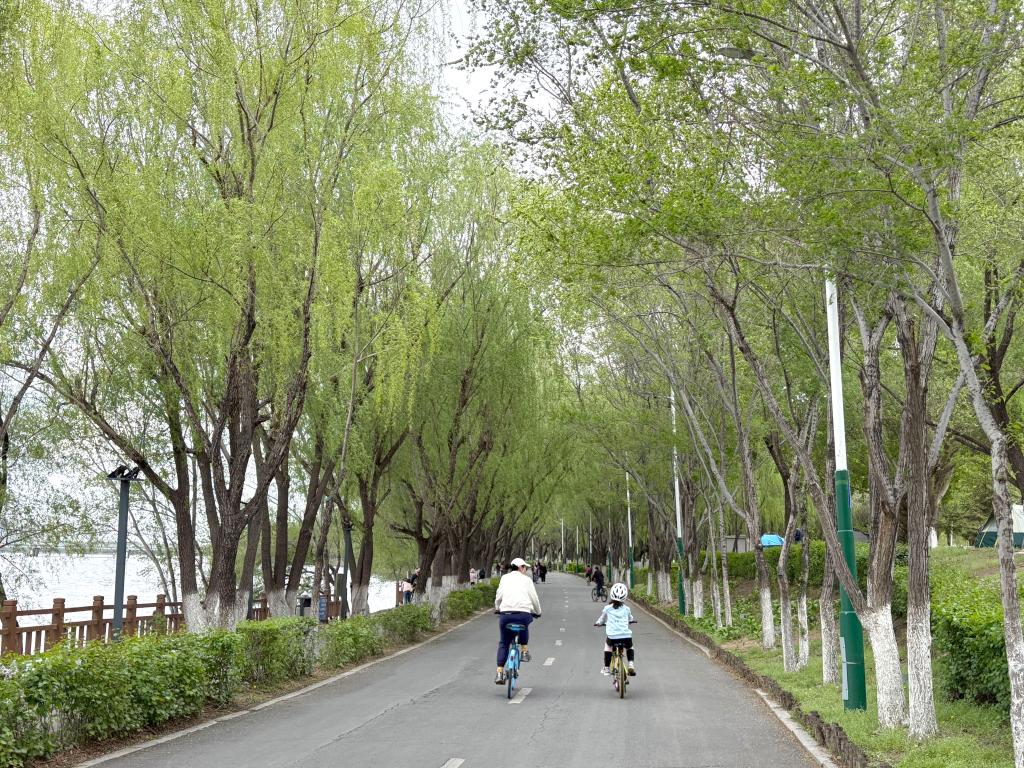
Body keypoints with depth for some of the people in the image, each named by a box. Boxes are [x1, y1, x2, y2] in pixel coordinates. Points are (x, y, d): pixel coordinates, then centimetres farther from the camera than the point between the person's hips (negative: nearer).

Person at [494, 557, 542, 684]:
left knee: (503, 643, 15)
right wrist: (537, 612, 27)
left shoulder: (505, 578, 16)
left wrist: (497, 609, 30)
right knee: (524, 625, 36)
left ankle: (499, 673, 6)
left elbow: (498, 596, 12)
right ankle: (525, 651, 26)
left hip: (505, 614, 1)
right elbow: (534, 598, 11)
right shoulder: (526, 579, 11)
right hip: (523, 614, -1)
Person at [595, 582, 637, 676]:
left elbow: (602, 619, 22)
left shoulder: (607, 608, 6)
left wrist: (597, 623, 43)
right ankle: (631, 664, 10)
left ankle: (606, 668, 25)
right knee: (629, 647, 32)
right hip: (626, 636, 1)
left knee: (607, 644, 30)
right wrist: (632, 620, 53)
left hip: (612, 637, -1)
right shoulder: (626, 609, 11)